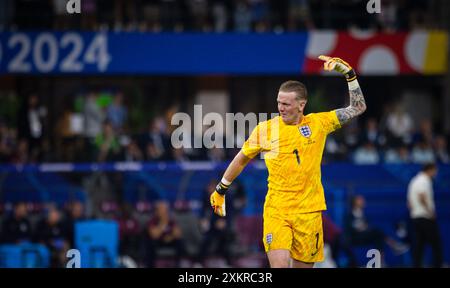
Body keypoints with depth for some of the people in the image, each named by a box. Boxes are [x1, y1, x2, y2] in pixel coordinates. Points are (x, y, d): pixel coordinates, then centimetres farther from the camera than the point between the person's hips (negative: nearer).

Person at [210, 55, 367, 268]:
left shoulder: (318, 123, 2)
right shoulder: (265, 129, 1)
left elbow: (358, 108, 8)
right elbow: (242, 159, 15)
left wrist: (349, 74, -1)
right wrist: (220, 190, 21)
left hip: (308, 212, 1)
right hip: (276, 210, -1)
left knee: (303, 265, 5)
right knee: (279, 265, -18)